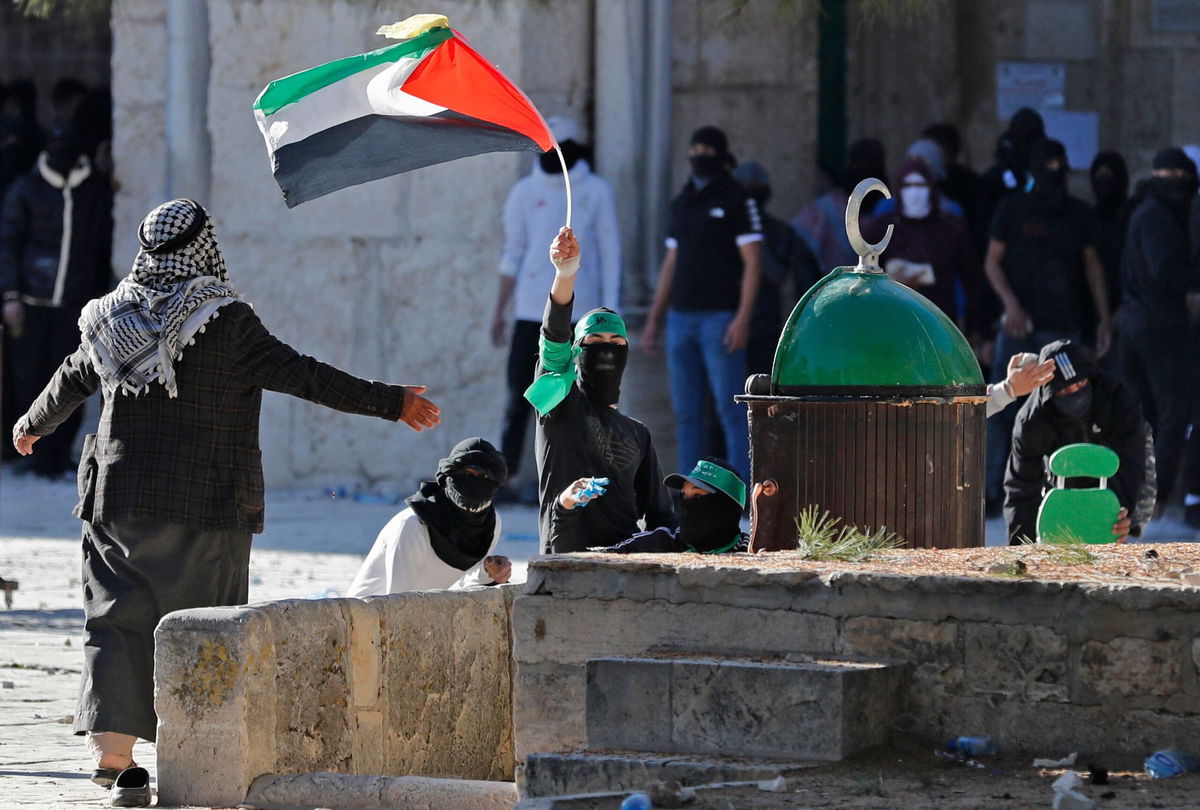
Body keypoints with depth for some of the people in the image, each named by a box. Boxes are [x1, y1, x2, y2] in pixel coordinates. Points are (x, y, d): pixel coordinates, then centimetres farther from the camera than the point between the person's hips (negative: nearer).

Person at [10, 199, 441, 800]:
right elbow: (302, 376, -14)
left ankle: (110, 745, -8)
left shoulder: (111, 320, 5)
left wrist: (31, 427, 42)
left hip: (118, 497, 4)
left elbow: (70, 383, 21)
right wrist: (391, 403, -9)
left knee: (117, 618, 5)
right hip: (206, 503, -4)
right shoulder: (225, 321, -10)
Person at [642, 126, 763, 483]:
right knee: (686, 411, 6)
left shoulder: (737, 200, -2)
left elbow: (753, 262, -8)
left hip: (720, 318, -6)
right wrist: (654, 318, 16)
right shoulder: (682, 202, 16)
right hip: (681, 318, 6)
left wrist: (742, 319, -16)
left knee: (730, 409, -9)